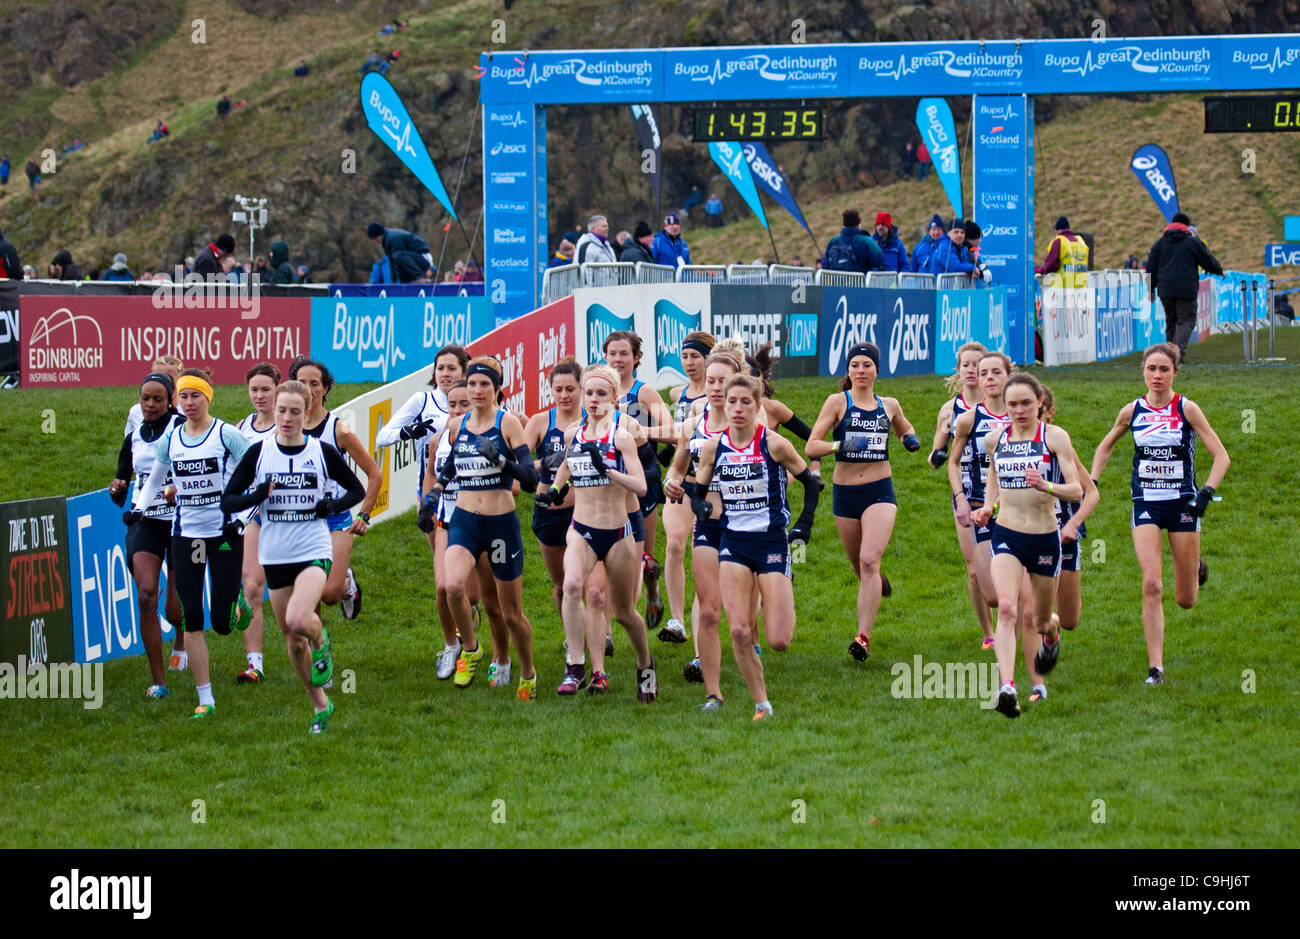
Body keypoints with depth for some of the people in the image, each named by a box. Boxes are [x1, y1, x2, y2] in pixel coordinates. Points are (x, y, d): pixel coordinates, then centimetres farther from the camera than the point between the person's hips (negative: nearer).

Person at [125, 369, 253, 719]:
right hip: (185, 533, 3)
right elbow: (154, 480, 21)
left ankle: (240, 607, 35)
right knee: (192, 619, -4)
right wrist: (138, 507, 4)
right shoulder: (169, 439, 5)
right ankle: (205, 698, 1)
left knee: (221, 621, -3)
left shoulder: (227, 434, -7)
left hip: (224, 531, -3)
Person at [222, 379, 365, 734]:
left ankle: (321, 641, 8)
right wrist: (256, 496, -17)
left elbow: (357, 490, 10)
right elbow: (227, 501, 2)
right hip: (275, 556, 3)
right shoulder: (259, 452, 1)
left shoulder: (322, 452, -1)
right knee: (291, 637, 10)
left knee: (298, 620, -28)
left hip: (314, 552, -3)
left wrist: (331, 506, -9)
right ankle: (320, 705, 27)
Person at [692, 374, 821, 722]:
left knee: (779, 642, -6)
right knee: (739, 633, -12)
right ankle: (761, 704, 4)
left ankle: (786, 591, 29)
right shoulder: (713, 447, 1)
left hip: (772, 542, -3)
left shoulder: (774, 445, -9)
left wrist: (804, 525, -3)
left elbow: (811, 482, 3)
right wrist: (702, 508, -11)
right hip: (733, 545, 3)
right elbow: (697, 493, 11)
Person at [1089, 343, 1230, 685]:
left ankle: (1195, 567, 44)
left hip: (1183, 503, -1)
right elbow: (1105, 447, 20)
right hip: (1146, 506, 1)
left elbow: (1221, 456, -6)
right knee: (1151, 585, -17)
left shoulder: (1186, 409, -6)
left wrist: (1207, 492, -19)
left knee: (1185, 600, 6)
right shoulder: (1132, 411, 1)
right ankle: (1155, 667, -13)